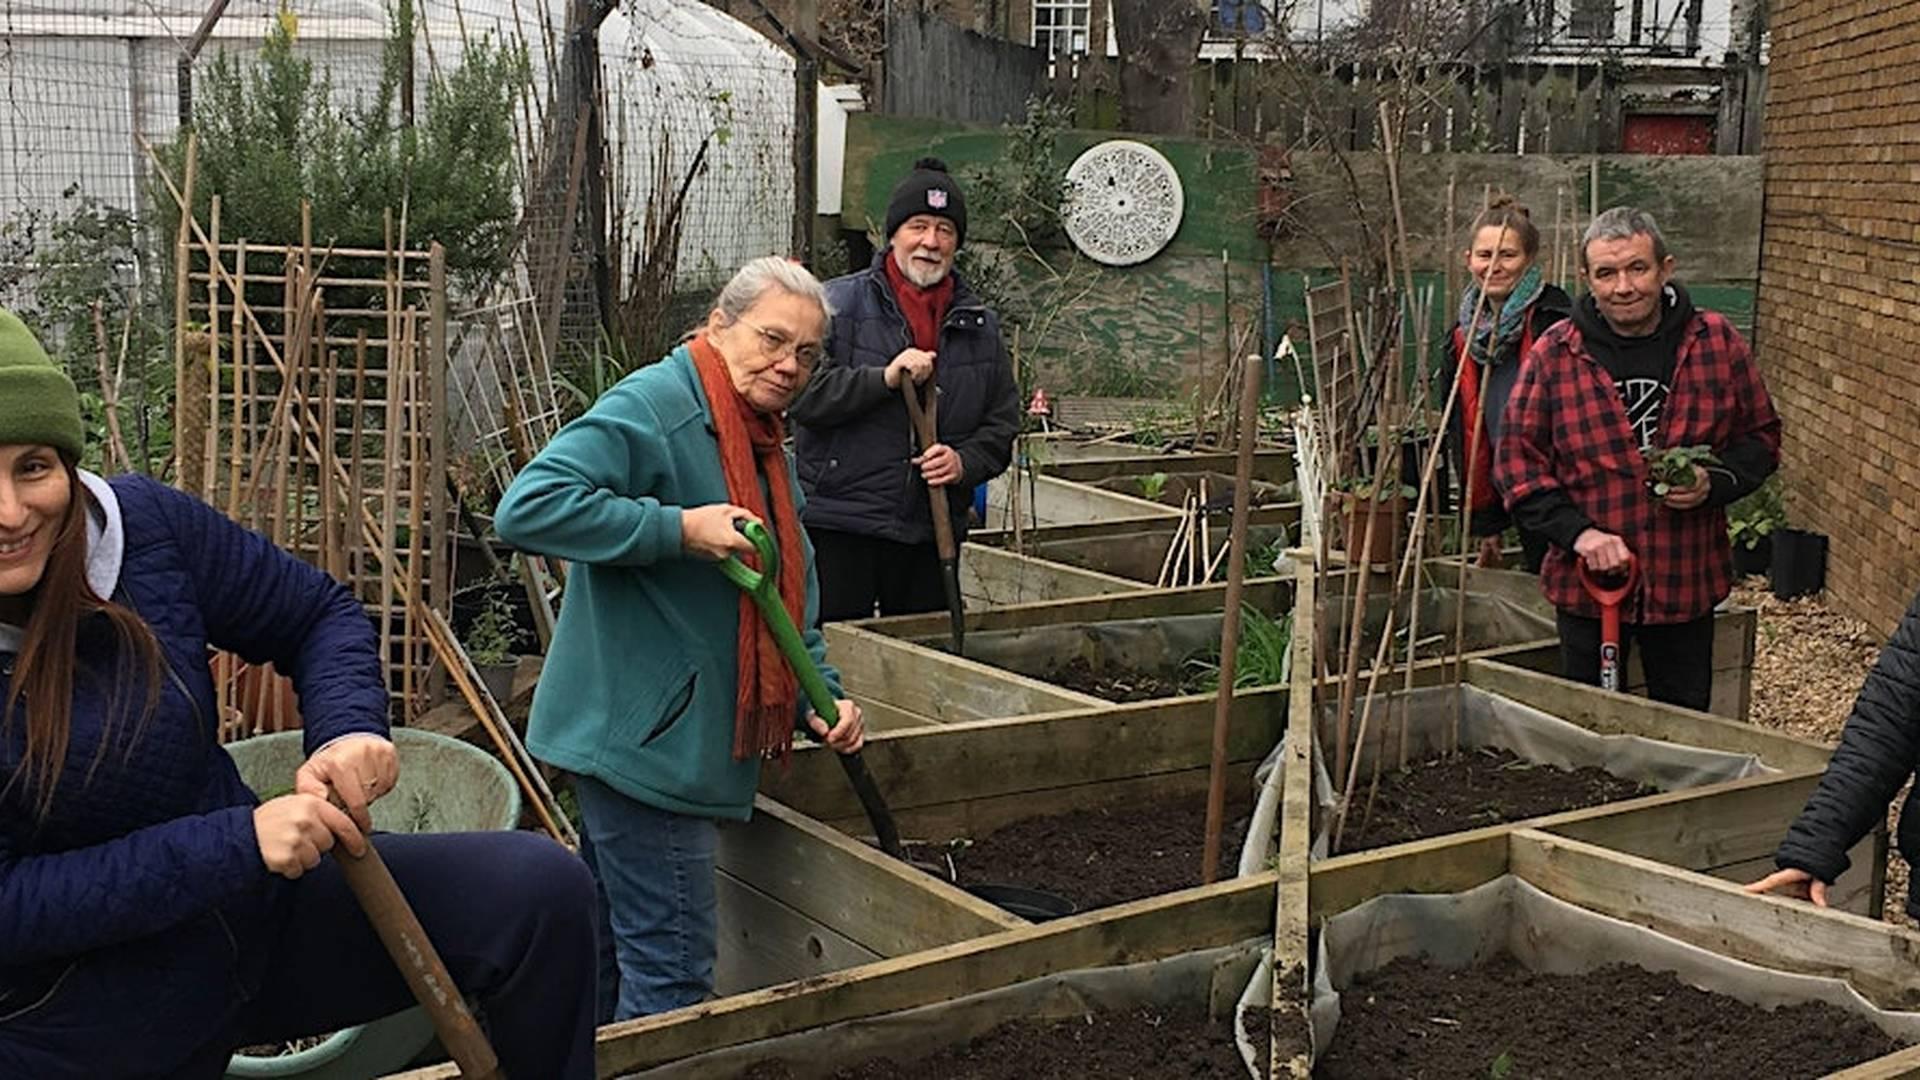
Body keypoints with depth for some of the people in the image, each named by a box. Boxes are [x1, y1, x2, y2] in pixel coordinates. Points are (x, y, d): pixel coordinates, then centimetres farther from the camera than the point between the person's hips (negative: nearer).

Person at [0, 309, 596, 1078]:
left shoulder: (142, 525, -13)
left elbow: (320, 614, 1)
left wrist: (349, 728, -19)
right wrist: (236, 843, -30)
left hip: (251, 907, 3)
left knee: (541, 890, -11)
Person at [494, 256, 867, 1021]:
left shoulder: (768, 452, 16)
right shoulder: (651, 408, -14)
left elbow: (790, 597, 21)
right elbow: (527, 507, -26)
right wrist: (681, 529, -26)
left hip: (689, 746, 10)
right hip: (642, 738, -10)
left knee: (629, 951, 20)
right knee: (672, 976, -5)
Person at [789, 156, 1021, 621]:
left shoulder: (978, 325, 13)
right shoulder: (840, 303, 0)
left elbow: (1002, 425, 15)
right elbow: (802, 393, -11)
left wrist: (965, 461, -5)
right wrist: (885, 378, -20)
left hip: (934, 532, 4)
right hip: (840, 529, -4)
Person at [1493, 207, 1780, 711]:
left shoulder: (1717, 343, -3)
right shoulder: (1553, 354, -6)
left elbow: (1760, 437, 7)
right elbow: (1517, 460, -4)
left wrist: (1715, 482, -14)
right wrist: (1577, 532, -16)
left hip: (1687, 579, 1)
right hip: (1586, 579, -1)